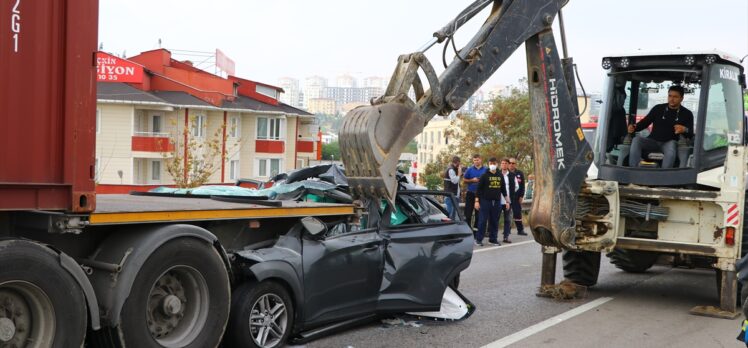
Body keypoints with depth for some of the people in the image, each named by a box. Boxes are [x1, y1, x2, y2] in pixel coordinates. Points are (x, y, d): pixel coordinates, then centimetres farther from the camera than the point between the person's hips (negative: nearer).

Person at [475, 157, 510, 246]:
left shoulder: (500, 176, 10)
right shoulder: (485, 175, -3)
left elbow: (503, 189, 17)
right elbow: (479, 188, -4)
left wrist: (507, 201, 15)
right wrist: (477, 201, -9)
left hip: (497, 201, 4)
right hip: (485, 201, -4)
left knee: (494, 221, 7)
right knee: (482, 220, -4)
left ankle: (493, 238, 15)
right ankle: (478, 239, 1)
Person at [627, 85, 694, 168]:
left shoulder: (687, 114, 6)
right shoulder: (658, 108, 11)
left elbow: (691, 134, 1)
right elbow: (645, 122, 11)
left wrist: (685, 130, -24)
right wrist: (634, 127, -11)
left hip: (669, 143, -2)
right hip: (653, 141, 2)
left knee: (672, 145, -38)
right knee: (637, 140, -27)